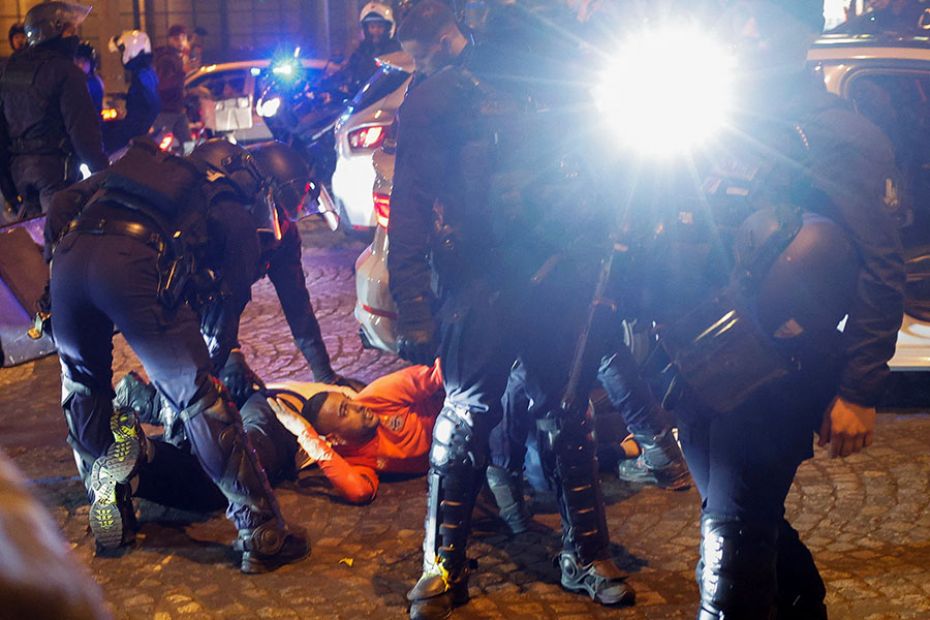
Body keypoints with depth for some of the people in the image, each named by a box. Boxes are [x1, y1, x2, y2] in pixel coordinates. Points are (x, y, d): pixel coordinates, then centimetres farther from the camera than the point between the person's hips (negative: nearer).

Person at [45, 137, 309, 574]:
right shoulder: (233, 211, 27)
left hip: (70, 254, 4)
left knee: (82, 385, 26)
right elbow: (230, 297, 23)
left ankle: (108, 516, 30)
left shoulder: (137, 160, 40)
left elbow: (63, 204, 31)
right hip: (135, 263, -4)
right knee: (200, 398, 2)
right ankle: (262, 536, 4)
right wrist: (220, 353, 38)